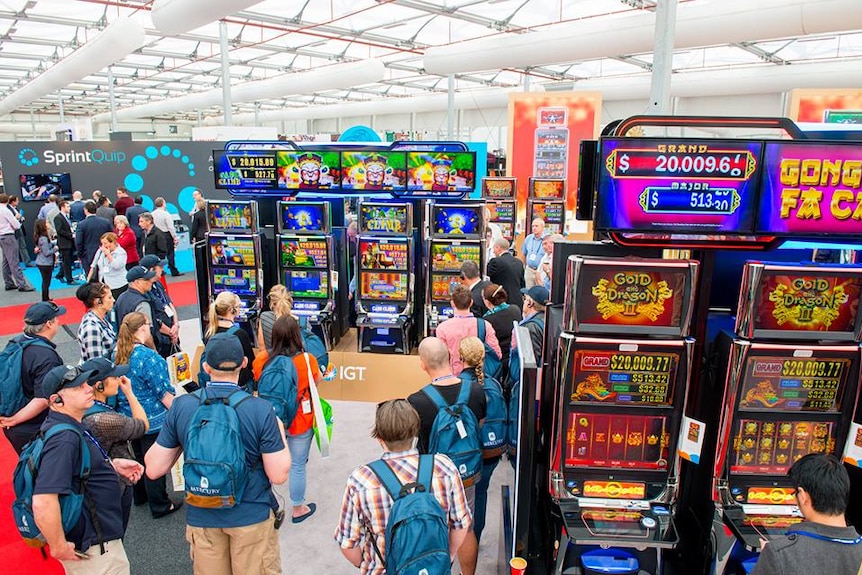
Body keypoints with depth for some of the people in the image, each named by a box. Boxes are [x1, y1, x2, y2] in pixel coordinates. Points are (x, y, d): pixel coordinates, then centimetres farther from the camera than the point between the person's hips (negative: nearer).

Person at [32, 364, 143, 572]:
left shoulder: (71, 428, 2)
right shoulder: (64, 438, -29)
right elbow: (42, 503, -37)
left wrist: (113, 465, 5)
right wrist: (59, 548, -25)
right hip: (95, 551, -10)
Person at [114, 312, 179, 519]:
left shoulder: (121, 355, 0)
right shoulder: (148, 357, -24)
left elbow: (123, 389, 12)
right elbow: (164, 393, -21)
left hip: (129, 416, 8)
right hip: (152, 419, -8)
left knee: (139, 458, 24)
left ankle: (140, 496, 40)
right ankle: (160, 505, 18)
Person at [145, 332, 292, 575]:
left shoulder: (181, 406, -12)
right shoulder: (261, 409, -20)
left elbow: (153, 469, -5)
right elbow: (279, 475, -16)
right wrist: (280, 431, -1)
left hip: (201, 518, 2)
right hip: (252, 516, -2)